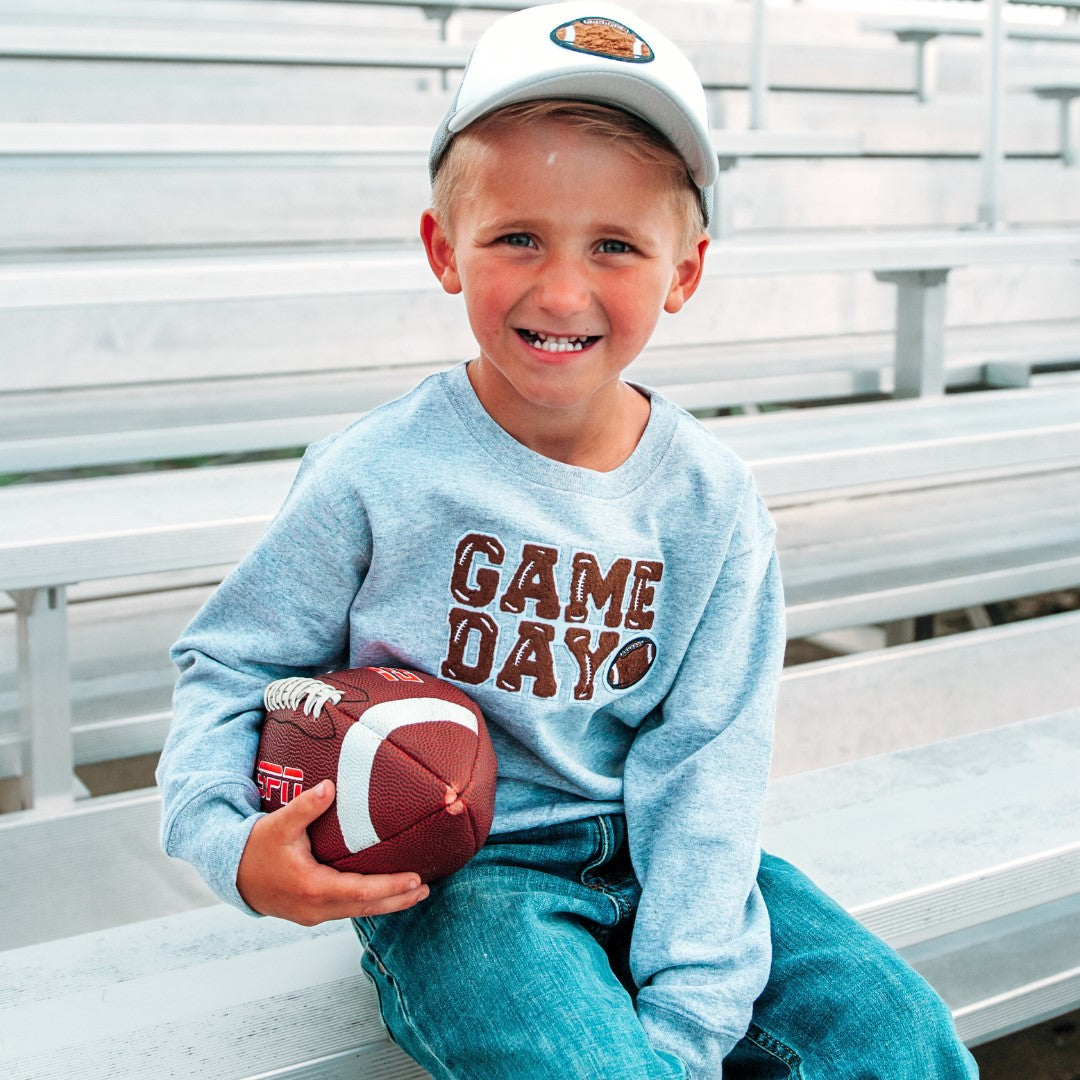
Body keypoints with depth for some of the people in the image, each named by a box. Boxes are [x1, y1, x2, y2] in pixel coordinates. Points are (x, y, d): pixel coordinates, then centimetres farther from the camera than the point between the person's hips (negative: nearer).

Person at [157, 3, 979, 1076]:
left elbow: (703, 761, -6)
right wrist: (234, 846, -20)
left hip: (649, 861, 3)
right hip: (446, 880, -3)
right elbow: (228, 664, -1)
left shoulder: (707, 498, -4)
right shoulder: (379, 474, -11)